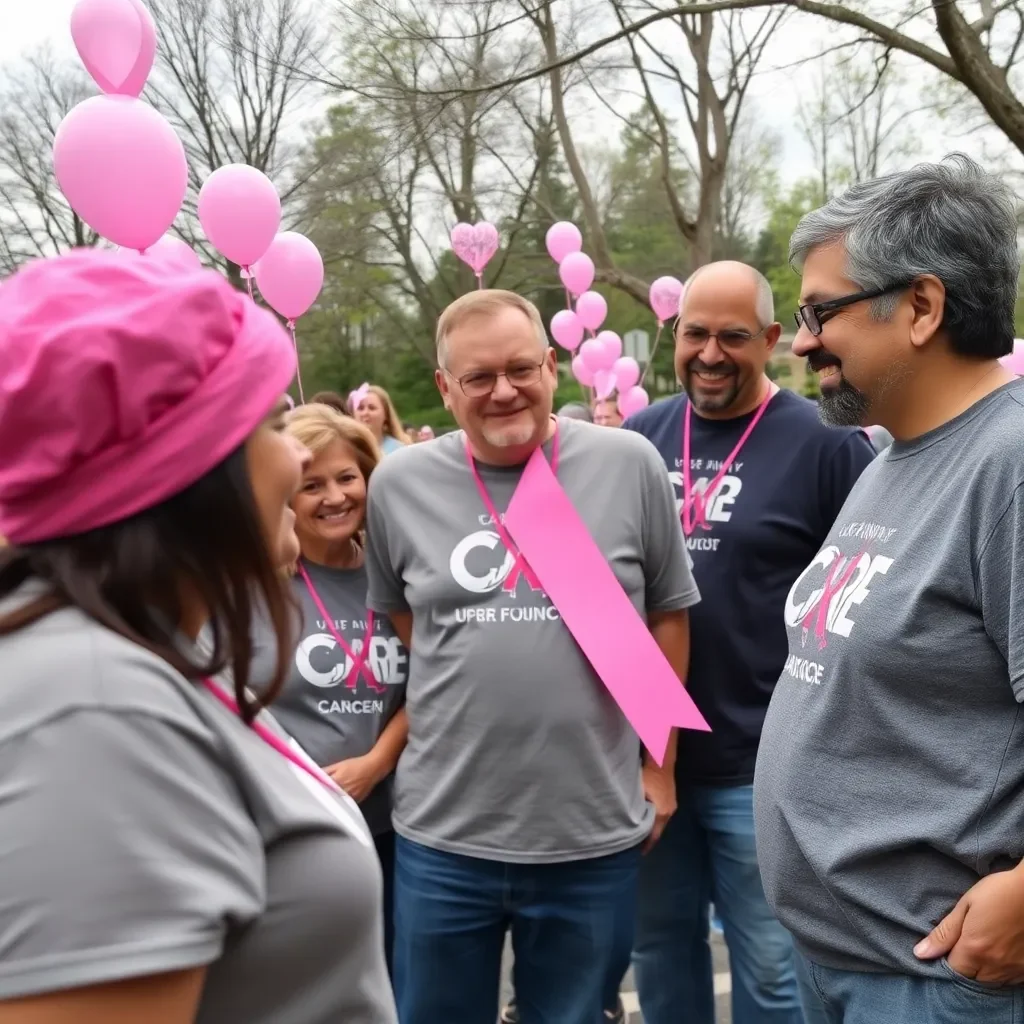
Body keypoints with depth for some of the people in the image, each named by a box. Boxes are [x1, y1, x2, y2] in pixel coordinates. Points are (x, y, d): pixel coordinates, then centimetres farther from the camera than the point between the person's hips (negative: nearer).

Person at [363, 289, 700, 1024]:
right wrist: (469, 678, 6)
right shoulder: (399, 483, -2)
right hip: (443, 835, 1)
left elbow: (667, 617, 5)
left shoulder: (629, 465, -4)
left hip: (595, 835, -1)